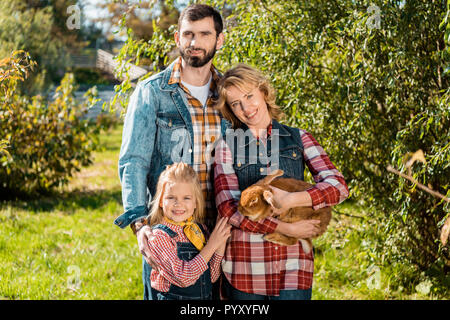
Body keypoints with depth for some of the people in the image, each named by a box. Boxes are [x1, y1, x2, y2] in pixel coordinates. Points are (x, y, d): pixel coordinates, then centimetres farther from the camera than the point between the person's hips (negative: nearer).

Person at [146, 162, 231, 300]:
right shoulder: (160, 236, -17)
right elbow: (183, 278, -24)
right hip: (172, 297, -5)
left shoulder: (199, 229, -1)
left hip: (206, 296, 5)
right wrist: (211, 245, -21)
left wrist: (220, 246, -13)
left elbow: (212, 277, -1)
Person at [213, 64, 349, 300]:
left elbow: (339, 186, -1)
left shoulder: (298, 139, 10)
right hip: (244, 265, 0)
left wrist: (291, 200, -18)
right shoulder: (227, 145, 7)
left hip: (292, 265, 0)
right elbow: (227, 206, -6)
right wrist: (287, 229, -14)